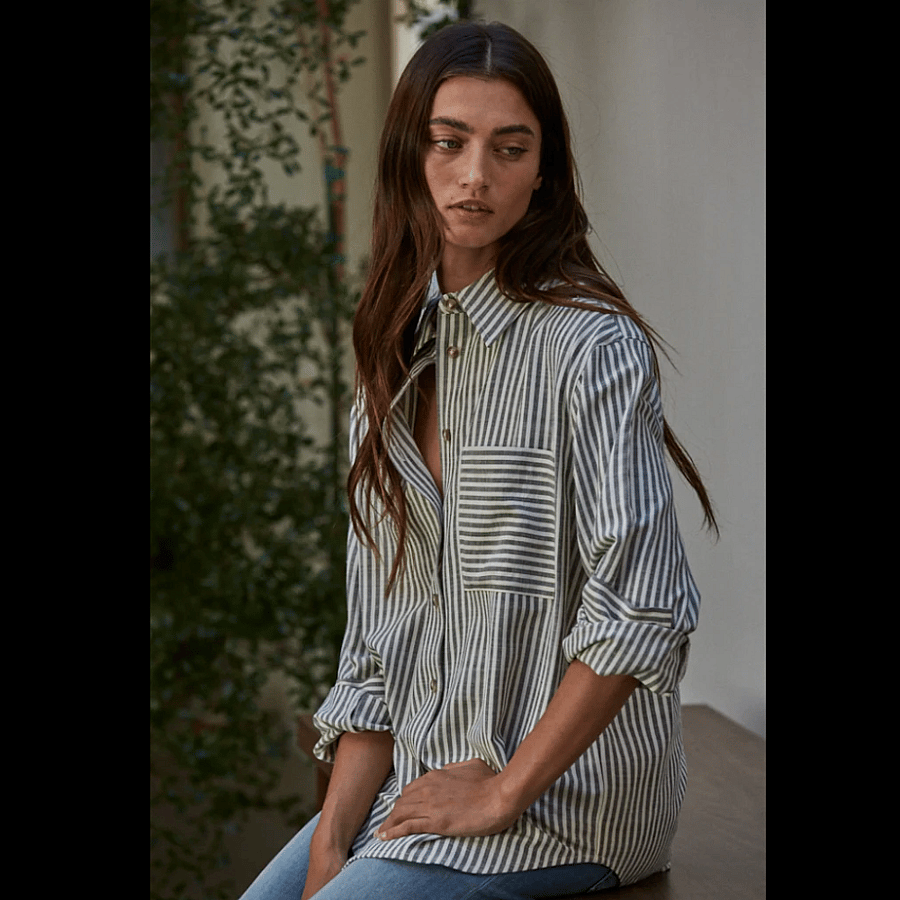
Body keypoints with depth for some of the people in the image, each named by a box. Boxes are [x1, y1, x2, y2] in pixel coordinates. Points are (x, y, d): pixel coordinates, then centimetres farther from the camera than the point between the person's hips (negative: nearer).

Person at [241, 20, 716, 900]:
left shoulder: (590, 344, -14)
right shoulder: (398, 351, 8)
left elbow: (640, 609, -20)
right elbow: (379, 634, 6)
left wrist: (505, 793, -15)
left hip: (566, 788, -6)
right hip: (422, 772, 6)